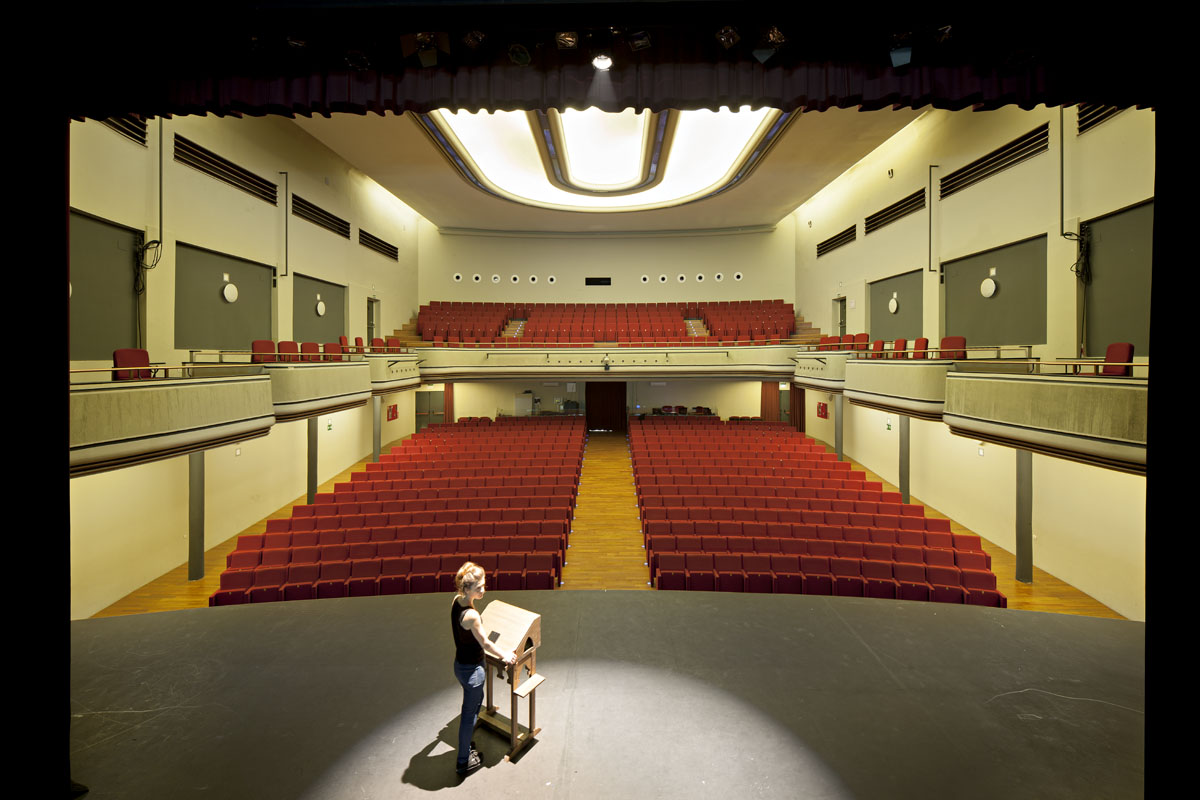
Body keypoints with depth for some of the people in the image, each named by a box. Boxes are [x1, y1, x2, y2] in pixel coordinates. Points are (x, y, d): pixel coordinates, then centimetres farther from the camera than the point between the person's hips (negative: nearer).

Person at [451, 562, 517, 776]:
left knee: (476, 701, 29)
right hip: (471, 670, -8)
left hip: (460, 664, 8)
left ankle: (466, 743, 47)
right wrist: (504, 655, -3)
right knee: (469, 713, 12)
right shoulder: (471, 615, -34)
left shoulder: (456, 601, -8)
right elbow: (485, 644, -19)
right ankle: (463, 762, 31)